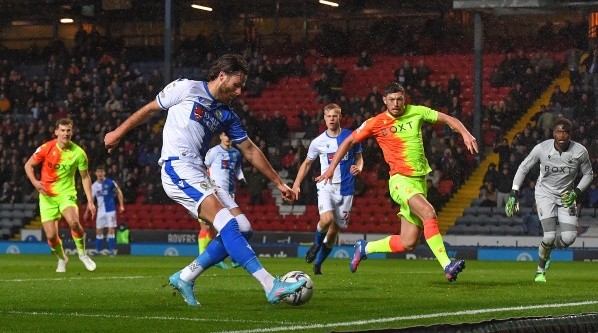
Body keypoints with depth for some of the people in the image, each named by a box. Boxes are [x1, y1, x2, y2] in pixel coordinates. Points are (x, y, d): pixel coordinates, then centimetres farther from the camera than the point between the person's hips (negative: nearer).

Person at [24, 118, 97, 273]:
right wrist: (34, 182, -16)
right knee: (51, 236, -7)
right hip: (47, 195, 1)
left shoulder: (78, 153, -7)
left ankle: (82, 253, -5)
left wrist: (90, 201, 0)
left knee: (73, 222, -30)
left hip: (67, 193, -1)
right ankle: (62, 259, 26)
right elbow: (28, 165, 2)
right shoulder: (46, 148, -9)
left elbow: (85, 177, 4)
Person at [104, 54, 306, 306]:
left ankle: (185, 277, 7)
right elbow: (150, 109, 10)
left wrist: (279, 183, 20)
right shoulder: (187, 89, 0)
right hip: (178, 169, -8)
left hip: (199, 176, 8)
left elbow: (250, 151, 22)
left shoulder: (227, 115, 17)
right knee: (228, 224, -22)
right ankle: (271, 286, -31)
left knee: (242, 228, -3)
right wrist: (118, 133, 14)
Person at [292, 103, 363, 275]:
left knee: (335, 229, 4)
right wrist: (296, 184, 5)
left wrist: (359, 168, -9)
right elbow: (307, 163, 14)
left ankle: (318, 263, 22)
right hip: (326, 186, -1)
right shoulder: (318, 142, 2)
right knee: (326, 219, -27)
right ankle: (317, 244, 5)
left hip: (346, 189, 1)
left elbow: (358, 158, 15)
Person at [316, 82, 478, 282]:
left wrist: (464, 133, -6)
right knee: (429, 213, -32)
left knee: (407, 244, 2)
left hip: (420, 181, 5)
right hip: (400, 180, -5)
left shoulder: (416, 113, 7)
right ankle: (447, 267, -35)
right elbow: (349, 141, 10)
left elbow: (448, 119, 12)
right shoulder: (376, 123, -1)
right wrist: (332, 167, 7)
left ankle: (364, 248, 25)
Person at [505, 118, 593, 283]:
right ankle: (540, 270, 8)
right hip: (545, 193, -2)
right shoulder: (542, 148, -17)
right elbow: (523, 168, -4)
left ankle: (547, 250, 23)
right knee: (549, 235, -19)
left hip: (566, 196, 2)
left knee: (569, 237, -13)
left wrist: (576, 192, -12)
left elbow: (588, 174, 3)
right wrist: (513, 194, -9)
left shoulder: (580, 151, -14)